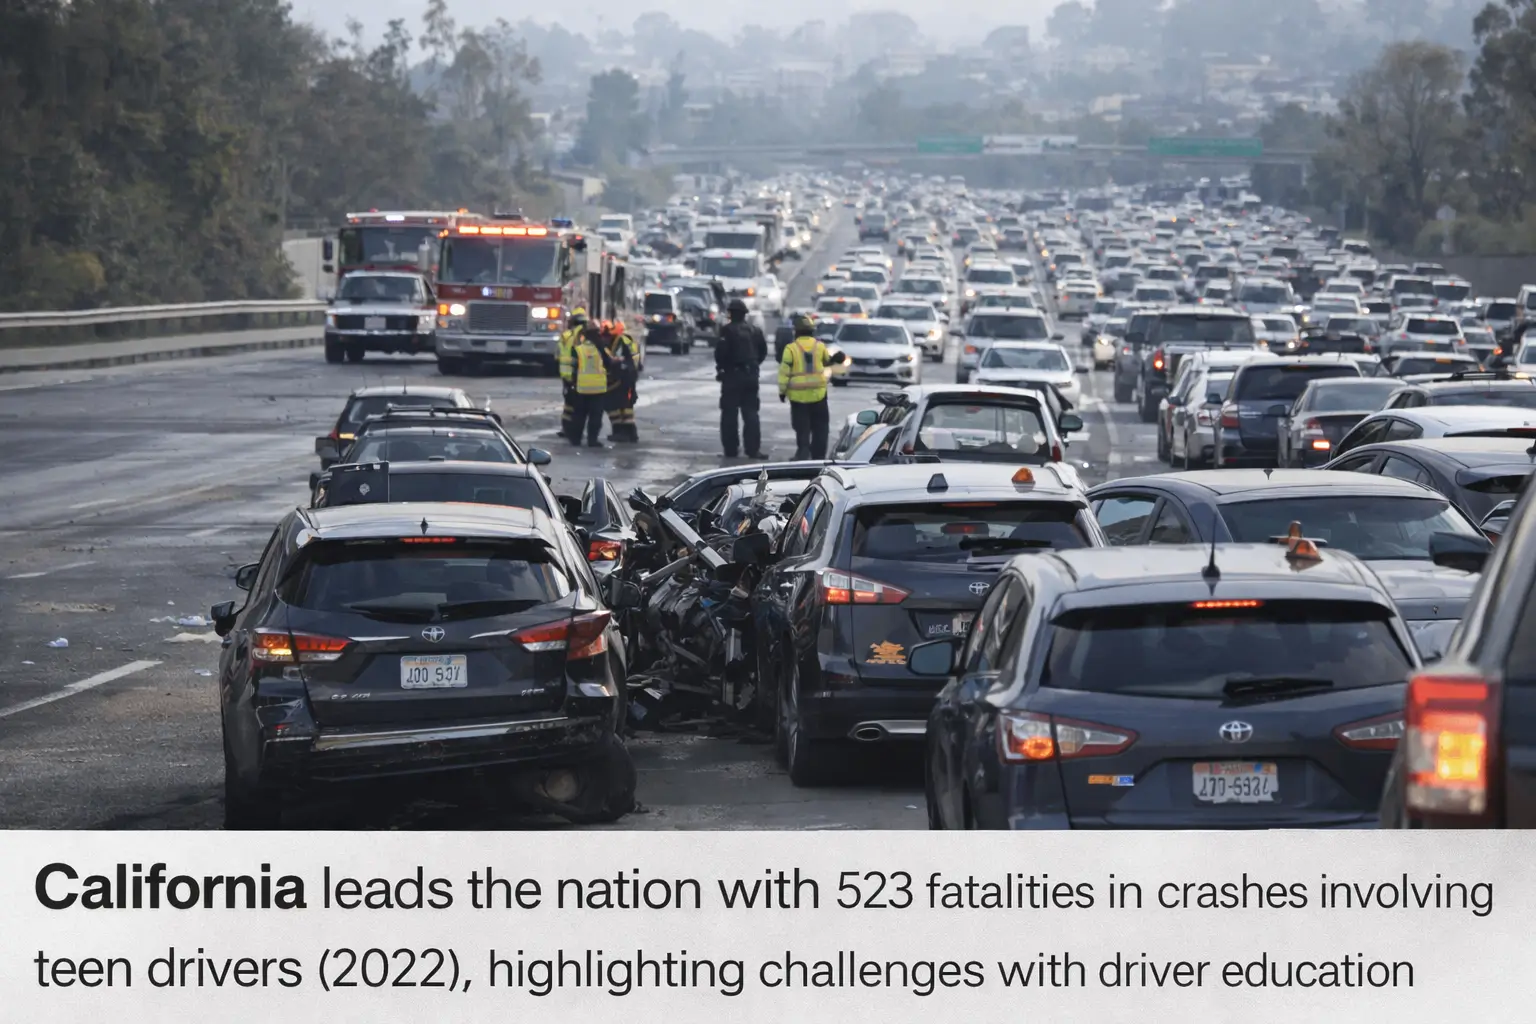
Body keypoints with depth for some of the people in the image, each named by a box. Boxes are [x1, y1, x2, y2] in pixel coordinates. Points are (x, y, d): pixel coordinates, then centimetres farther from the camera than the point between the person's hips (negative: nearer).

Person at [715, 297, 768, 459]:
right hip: (751, 374, 5)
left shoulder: (727, 331, -12)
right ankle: (753, 449, 1)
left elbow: (721, 352, -17)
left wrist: (720, 367, -1)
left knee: (729, 414, 3)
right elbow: (763, 350, 8)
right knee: (750, 413, 8)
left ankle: (730, 449, 1)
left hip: (732, 374, -5)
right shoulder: (755, 330, 6)